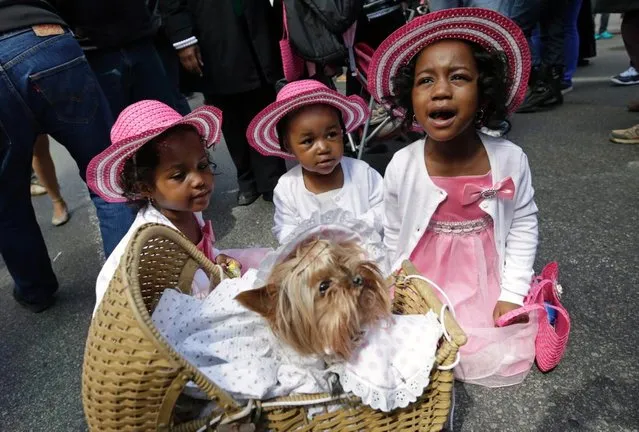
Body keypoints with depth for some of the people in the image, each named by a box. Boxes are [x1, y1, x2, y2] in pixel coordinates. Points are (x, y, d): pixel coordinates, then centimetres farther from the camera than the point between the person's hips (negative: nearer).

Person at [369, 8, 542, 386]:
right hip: (423, 288, 0)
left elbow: (524, 225, -1)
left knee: (500, 359, -4)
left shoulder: (510, 159, -16)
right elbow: (394, 238, -3)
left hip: (487, 284, 1)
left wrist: (512, 294, -5)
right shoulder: (401, 166, -17)